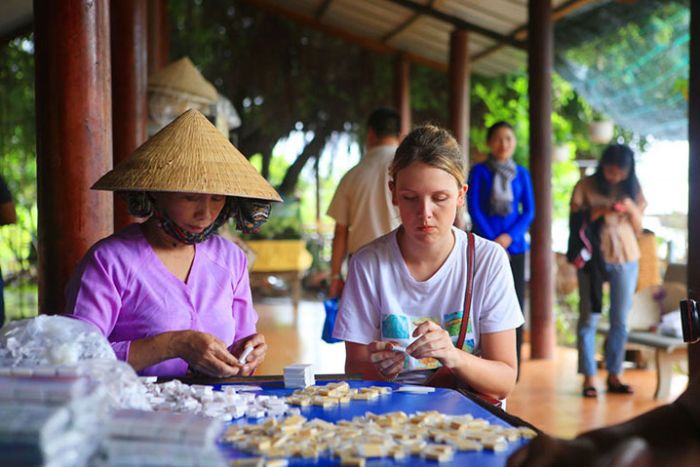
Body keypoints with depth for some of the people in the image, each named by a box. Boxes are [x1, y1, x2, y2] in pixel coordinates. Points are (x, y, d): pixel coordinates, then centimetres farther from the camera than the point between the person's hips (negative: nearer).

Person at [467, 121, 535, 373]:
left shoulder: (521, 173, 11)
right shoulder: (479, 171, 3)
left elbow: (529, 211, 7)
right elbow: (474, 209, -2)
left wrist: (509, 236, -8)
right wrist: (492, 240, -11)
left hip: (514, 245, 3)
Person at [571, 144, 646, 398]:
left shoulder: (632, 189, 7)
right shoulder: (585, 186, -2)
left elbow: (638, 228, 8)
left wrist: (631, 209, -11)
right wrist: (597, 213, -19)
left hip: (626, 259, 3)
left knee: (620, 320, 5)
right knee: (589, 318, -2)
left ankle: (614, 376, 14)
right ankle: (589, 377, 2)